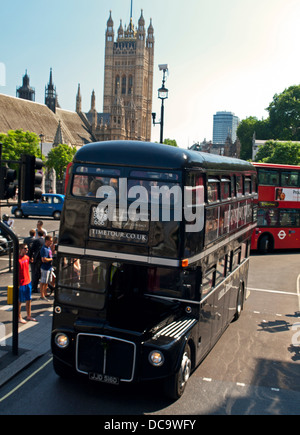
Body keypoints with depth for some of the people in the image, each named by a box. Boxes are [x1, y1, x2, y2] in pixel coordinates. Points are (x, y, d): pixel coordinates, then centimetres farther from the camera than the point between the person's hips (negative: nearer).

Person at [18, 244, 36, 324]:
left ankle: (29, 316, 27)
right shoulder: (18, 259, -17)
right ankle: (19, 318, 19)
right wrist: (17, 284, -15)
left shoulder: (27, 257, 5)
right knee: (19, 301, 6)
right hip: (21, 283, -7)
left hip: (28, 282, 7)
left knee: (28, 300, 14)